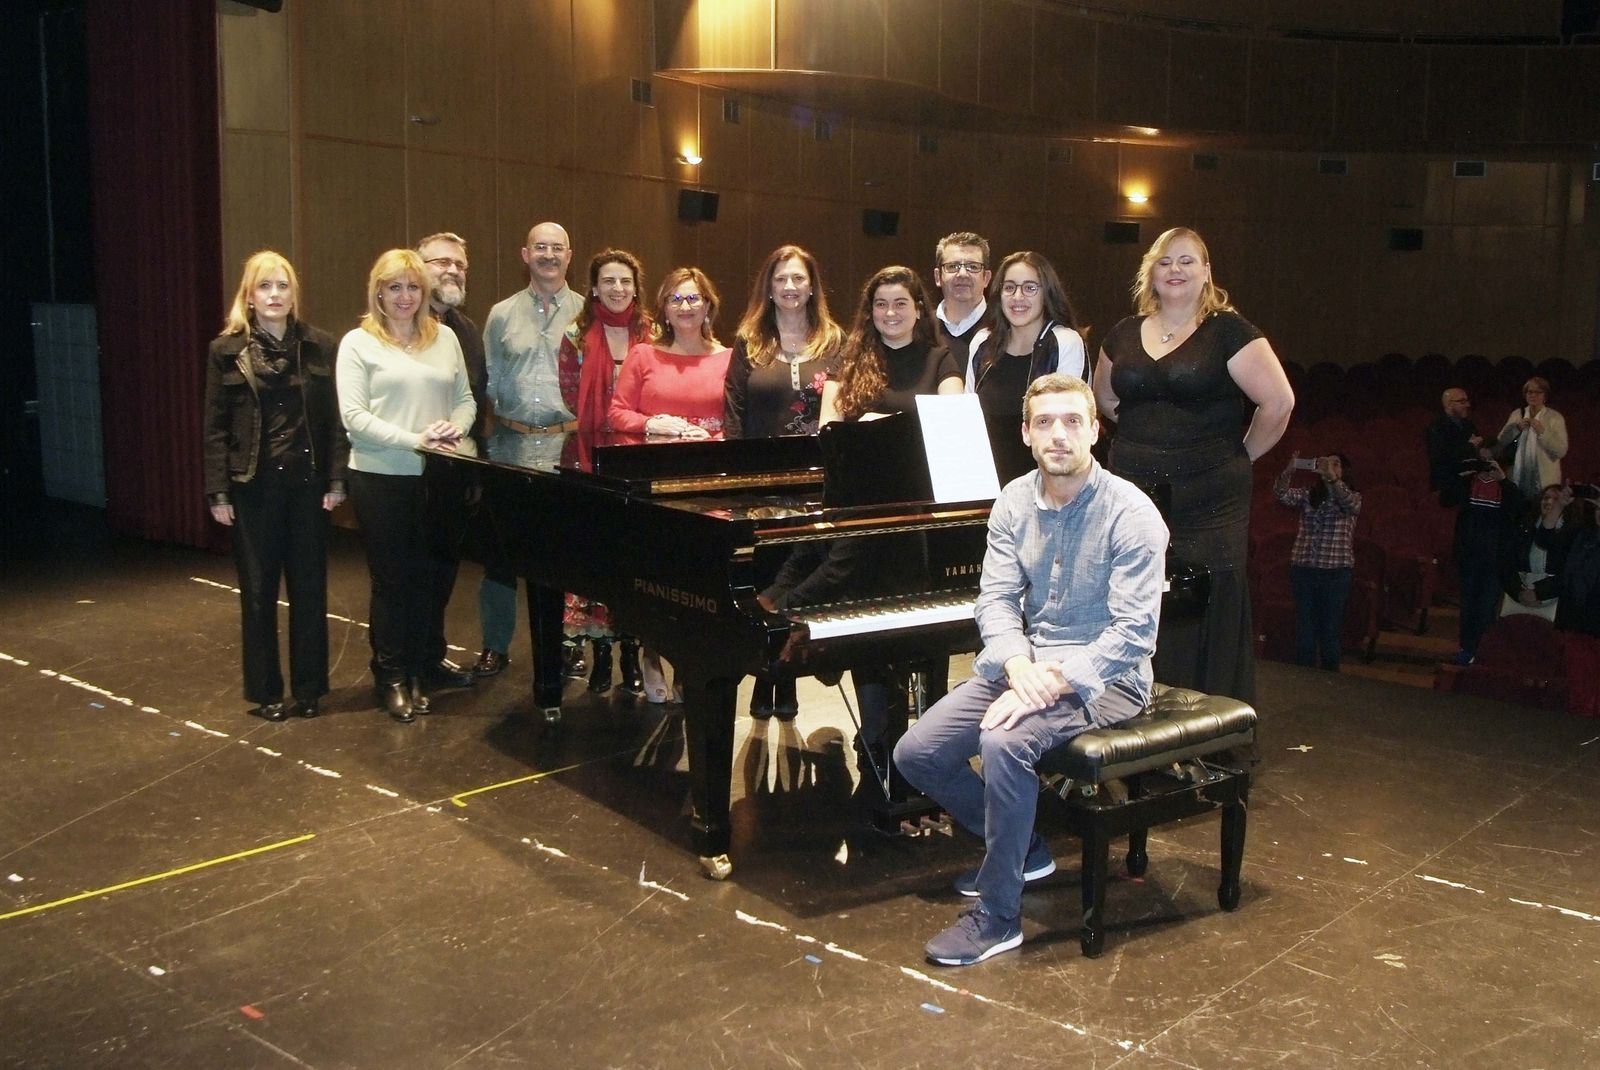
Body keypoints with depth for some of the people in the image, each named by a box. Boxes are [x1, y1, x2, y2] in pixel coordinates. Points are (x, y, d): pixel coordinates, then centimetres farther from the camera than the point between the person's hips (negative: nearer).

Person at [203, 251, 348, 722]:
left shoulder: (319, 346, 1)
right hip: (253, 485, -1)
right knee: (258, 590, 7)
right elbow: (216, 427, -1)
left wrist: (336, 479, -4)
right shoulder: (226, 351, -1)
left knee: (310, 586, 7)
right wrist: (218, 492, -5)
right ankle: (265, 691, 19)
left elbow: (334, 418, 2)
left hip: (308, 481, 1)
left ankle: (309, 687, 20)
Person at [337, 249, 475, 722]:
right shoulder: (359, 343, -2)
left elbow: (465, 398, 13)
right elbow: (354, 416, -9)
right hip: (382, 478, -3)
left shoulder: (444, 337, 10)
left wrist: (456, 426, -10)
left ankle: (420, 673, 22)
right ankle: (392, 678, 19)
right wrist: (414, 440, -17)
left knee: (435, 576, 7)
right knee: (392, 580, 5)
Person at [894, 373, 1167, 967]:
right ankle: (1023, 850, 18)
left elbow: (1134, 632, -21)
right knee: (916, 753, -4)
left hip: (1102, 675, -6)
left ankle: (997, 918, -17)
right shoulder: (1015, 501, 1)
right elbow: (995, 599, -1)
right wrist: (1019, 666, -21)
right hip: (1023, 661, 7)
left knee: (1004, 743, -34)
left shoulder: (1130, 513, -17)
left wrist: (1053, 681, -29)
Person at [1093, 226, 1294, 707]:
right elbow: (1105, 397, 28)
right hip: (1135, 498, 4)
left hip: (1207, 502, -4)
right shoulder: (1124, 335, 12)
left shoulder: (1227, 331, -3)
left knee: (1207, 615, -4)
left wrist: (1242, 455, 1)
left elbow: (1278, 401, -7)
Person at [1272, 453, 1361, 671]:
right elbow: (1282, 494, -7)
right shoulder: (1307, 495, 10)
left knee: (1331, 629, 3)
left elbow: (1350, 503, -19)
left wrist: (1331, 477, -35)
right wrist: (1288, 472, -27)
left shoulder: (1352, 497, 5)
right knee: (1304, 627, 7)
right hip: (1303, 569, 2)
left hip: (1336, 572, -2)